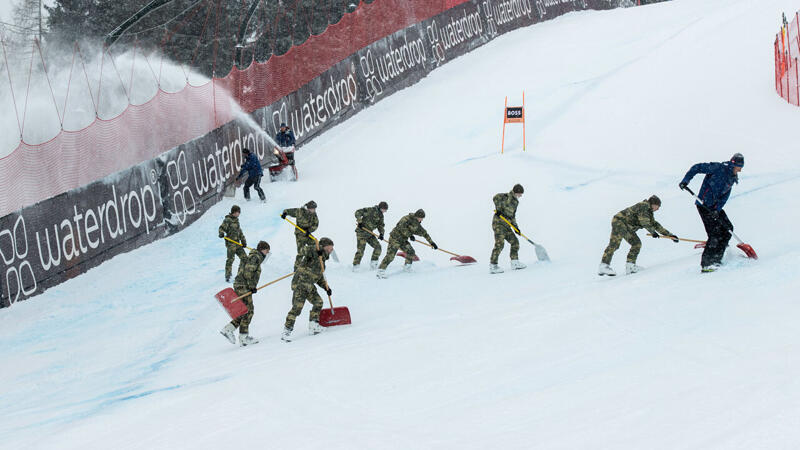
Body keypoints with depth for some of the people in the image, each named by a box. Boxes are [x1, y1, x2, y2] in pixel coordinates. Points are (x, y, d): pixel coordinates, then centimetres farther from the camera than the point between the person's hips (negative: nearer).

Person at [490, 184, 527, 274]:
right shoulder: (507, 196, -6)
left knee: (515, 242, 10)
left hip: (506, 226, 9)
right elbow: (496, 198, -22)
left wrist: (516, 227, 18)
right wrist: (498, 209, -24)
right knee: (500, 243, -18)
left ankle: (515, 262, 19)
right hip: (498, 223, -9)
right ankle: (492, 266, -19)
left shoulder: (515, 201, 20)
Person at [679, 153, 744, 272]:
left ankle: (716, 260, 15)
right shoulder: (719, 168, -13)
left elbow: (725, 195, 4)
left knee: (728, 228, 8)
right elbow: (697, 167, -11)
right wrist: (685, 180, -19)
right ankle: (705, 264, -12)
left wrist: (717, 209, -11)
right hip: (704, 205, -9)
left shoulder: (732, 178, 12)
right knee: (715, 234, -14)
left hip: (715, 207, 9)